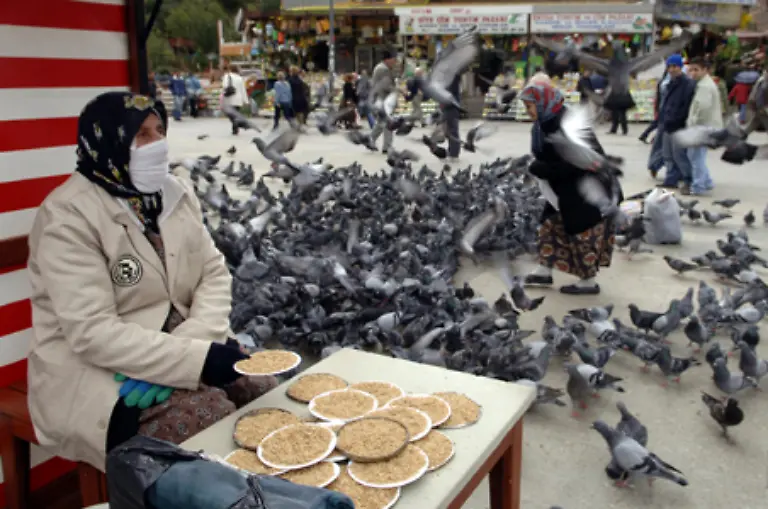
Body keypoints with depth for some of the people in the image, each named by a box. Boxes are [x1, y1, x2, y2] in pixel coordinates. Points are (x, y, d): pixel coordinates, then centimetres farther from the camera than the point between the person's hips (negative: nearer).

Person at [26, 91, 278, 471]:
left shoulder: (175, 193, 5)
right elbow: (92, 332, -24)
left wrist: (193, 343, -18)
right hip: (93, 370, -6)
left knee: (267, 394, -10)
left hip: (172, 349, 6)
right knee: (212, 415, -25)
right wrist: (196, 357, -29)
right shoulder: (68, 215, -17)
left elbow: (214, 274, 2)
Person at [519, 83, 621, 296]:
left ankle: (588, 282, 16)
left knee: (583, 234, 2)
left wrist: (542, 169, -24)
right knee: (550, 224, 14)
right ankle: (544, 271, 26)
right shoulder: (545, 124, 3)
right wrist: (539, 168, -8)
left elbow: (574, 162, -29)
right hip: (565, 190, 10)